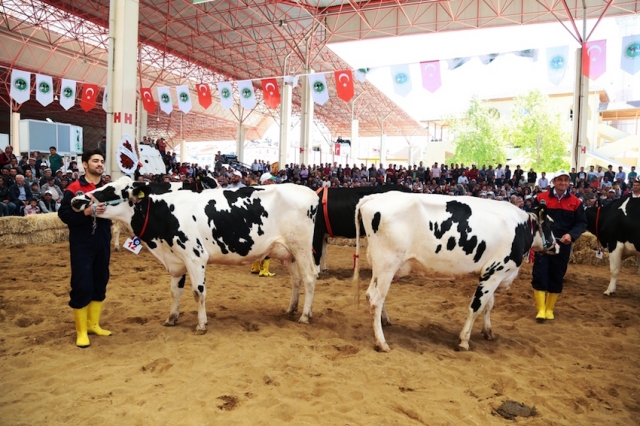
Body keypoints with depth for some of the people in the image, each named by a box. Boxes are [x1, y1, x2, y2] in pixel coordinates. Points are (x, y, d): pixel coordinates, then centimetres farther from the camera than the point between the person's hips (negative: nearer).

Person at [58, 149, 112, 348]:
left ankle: (93, 324, 26)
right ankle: (81, 331, 11)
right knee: (82, 286, -2)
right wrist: (87, 212, -25)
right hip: (81, 244, -5)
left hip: (102, 243, 5)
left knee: (100, 283, 11)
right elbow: (63, 214, -12)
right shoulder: (73, 189, -6)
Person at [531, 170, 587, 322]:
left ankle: (549, 309, 24)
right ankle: (541, 309, 4)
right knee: (539, 275, -5)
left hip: (563, 245, 2)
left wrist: (571, 235, -15)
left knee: (556, 277, 10)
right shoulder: (541, 198, -1)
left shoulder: (575, 202, 3)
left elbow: (581, 223, 3)